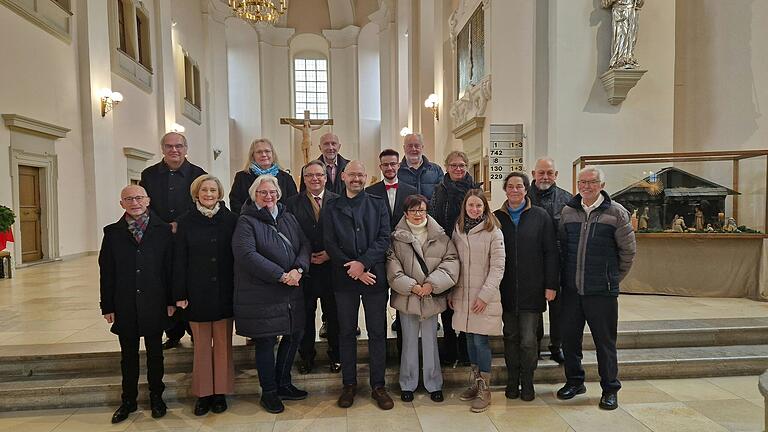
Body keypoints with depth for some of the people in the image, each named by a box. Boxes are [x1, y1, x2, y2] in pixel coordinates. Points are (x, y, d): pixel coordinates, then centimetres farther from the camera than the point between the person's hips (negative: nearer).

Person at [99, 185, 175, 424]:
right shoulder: (112, 232, 1)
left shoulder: (163, 230, -3)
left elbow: (170, 267, -3)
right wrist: (108, 306, -1)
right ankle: (128, 399, 29)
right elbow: (106, 272, 1)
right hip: (125, 307, 1)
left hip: (154, 305, -1)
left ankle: (156, 396, 28)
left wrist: (171, 301, -4)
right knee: (128, 355, 14)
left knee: (155, 353, 12)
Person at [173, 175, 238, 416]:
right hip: (197, 293, 0)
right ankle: (203, 393, 21)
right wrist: (180, 294, -4)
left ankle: (220, 392, 21)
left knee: (223, 344, 8)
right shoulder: (186, 222, 1)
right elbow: (179, 260, 0)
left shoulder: (231, 220, -1)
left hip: (224, 292, 0)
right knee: (202, 345, 9)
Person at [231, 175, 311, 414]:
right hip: (261, 294, -6)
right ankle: (269, 392, 23)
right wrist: (281, 275, -21)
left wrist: (298, 269, -15)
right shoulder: (246, 221, -7)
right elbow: (247, 254, -19)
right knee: (265, 342, 4)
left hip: (291, 292, 6)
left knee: (294, 336, 13)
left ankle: (283, 384, 33)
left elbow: (304, 244, 5)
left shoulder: (288, 218, 12)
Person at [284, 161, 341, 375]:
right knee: (305, 315, 10)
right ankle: (306, 356, 27)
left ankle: (335, 355, 26)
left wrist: (330, 254, -10)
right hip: (304, 268, 0)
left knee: (334, 314, 9)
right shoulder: (292, 203, 4)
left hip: (331, 266, 0)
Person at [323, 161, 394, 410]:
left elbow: (384, 239, -3)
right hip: (344, 278, 1)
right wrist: (353, 269, -10)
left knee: (377, 331, 4)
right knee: (346, 331, 8)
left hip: (374, 275, 0)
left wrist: (363, 263, -15)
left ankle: (378, 385, 16)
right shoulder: (332, 208, 8)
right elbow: (330, 244, -1)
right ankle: (349, 384, 22)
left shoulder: (378, 205, 7)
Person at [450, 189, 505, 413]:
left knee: (481, 340, -3)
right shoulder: (458, 230, 8)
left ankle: (484, 389, 10)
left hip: (484, 297, -4)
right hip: (462, 295, 5)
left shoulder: (493, 232, -6)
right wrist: (451, 292, 7)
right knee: (470, 339, 12)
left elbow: (498, 267, -9)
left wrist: (485, 294, -14)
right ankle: (475, 382, 26)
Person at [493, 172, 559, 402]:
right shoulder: (496, 217, 5)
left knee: (528, 340, 0)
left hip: (532, 289, -2)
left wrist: (551, 285, -4)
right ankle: (512, 382, 23)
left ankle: (527, 383, 19)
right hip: (506, 290, 2)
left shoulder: (540, 216, 1)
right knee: (511, 337, 10)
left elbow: (551, 252, 0)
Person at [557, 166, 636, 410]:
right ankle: (574, 381, 31)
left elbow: (628, 250, 1)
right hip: (571, 289, 4)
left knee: (605, 340, 7)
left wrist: (614, 277, 6)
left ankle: (610, 389, 24)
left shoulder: (616, 212, -5)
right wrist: (567, 274, 13)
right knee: (569, 336, 12)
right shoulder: (568, 211, 6)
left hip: (602, 291, -4)